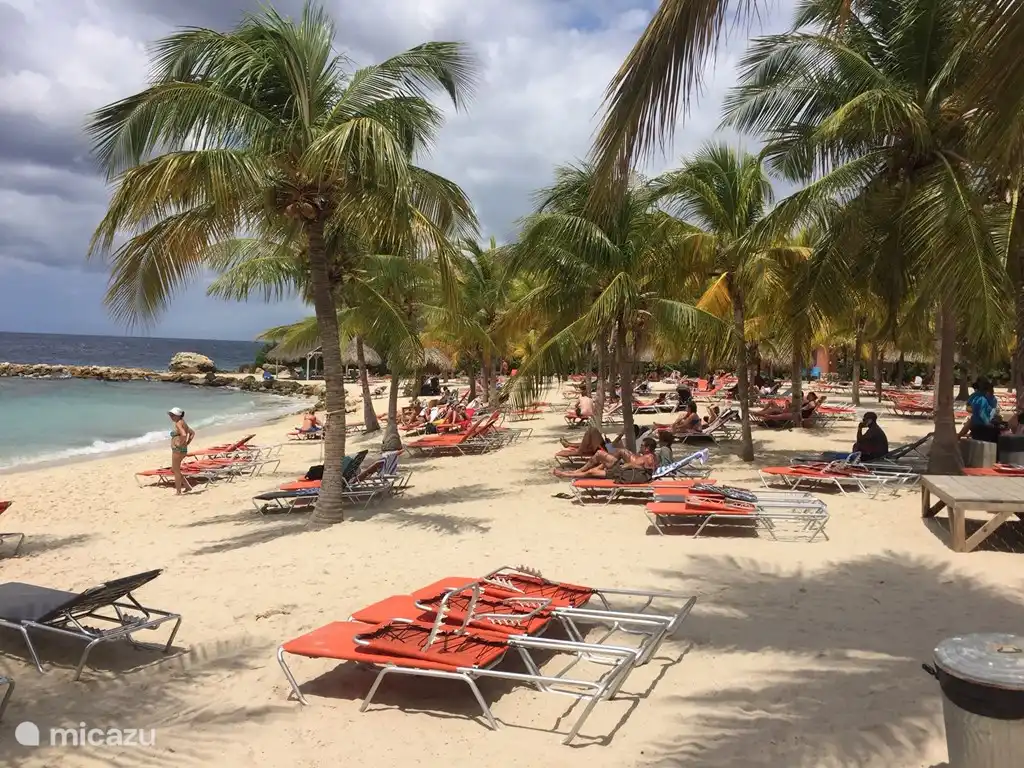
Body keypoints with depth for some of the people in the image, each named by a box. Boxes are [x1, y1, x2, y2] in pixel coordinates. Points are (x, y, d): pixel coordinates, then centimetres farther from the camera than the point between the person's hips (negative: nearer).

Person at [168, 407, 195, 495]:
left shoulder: (178, 423, -15)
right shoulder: (182, 423, 14)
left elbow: (183, 434, -33)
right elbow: (192, 432, 23)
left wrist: (181, 444, -19)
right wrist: (187, 443, 16)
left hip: (178, 449, -10)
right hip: (183, 449, 10)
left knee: (176, 471, 1)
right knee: (174, 470, 18)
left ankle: (178, 491, 8)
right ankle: (187, 486, 20)